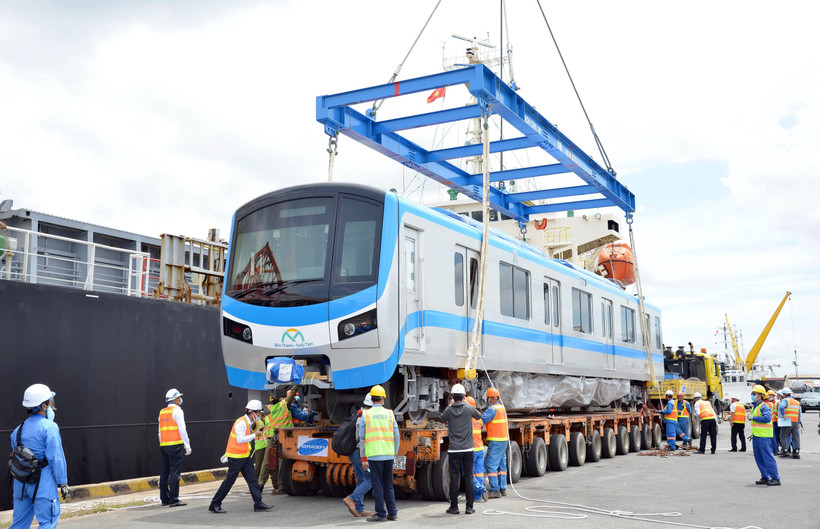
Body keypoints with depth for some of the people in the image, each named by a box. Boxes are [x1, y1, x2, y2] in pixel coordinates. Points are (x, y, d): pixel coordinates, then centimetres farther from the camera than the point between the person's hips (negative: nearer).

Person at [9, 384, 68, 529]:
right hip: (43, 484, -7)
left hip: (21, 483, 7)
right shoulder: (49, 427, -12)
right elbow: (56, 458, -14)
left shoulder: (19, 429, 9)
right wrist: (63, 483, -8)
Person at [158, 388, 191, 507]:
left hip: (163, 445, 7)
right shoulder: (177, 410, -6)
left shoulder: (162, 412, 16)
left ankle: (164, 499, 15)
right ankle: (173, 500, -7)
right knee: (174, 472, -6)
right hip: (175, 445, -7)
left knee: (164, 473, 10)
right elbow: (182, 429, -10)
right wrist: (187, 446, -6)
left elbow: (160, 432, 17)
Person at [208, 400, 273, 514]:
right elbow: (240, 440, -26)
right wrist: (254, 435, -23)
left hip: (245, 456, 9)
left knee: (252, 479, 3)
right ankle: (214, 505, 7)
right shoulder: (241, 423, -19)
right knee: (229, 481, -3)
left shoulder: (249, 423, 11)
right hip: (236, 457, -9)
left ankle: (258, 504, 4)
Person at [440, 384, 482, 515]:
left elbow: (442, 419, 17)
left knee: (454, 478, 4)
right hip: (468, 449, 1)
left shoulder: (449, 410, -5)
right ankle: (469, 507, 8)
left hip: (454, 450, 0)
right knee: (468, 477, 6)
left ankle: (454, 507, 7)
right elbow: (478, 416, 17)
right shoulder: (469, 409, -4)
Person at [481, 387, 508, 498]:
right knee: (501, 465, 13)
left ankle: (495, 490, -8)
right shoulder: (502, 408, 15)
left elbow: (481, 421, -18)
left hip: (495, 441, -9)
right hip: (503, 439, 9)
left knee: (491, 465, -6)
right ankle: (502, 489, 15)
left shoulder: (492, 409, -15)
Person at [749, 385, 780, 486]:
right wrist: (753, 433, 22)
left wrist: (753, 418, -20)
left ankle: (776, 478, -2)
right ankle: (765, 477, 18)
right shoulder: (755, 406, 16)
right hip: (756, 436, 9)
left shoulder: (764, 406, -13)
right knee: (759, 458, 11)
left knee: (768, 457, -7)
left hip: (764, 436, -9)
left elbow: (767, 418, -28)